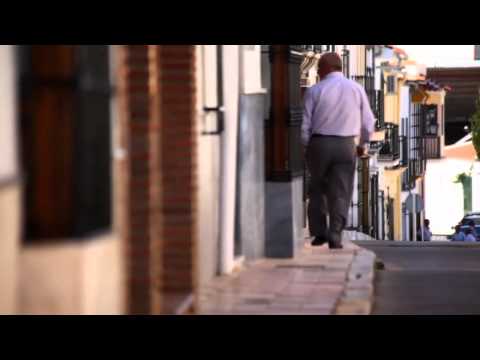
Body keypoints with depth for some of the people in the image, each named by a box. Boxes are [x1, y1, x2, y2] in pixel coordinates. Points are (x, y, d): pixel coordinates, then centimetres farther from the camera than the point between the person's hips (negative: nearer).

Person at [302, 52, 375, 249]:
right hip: (346, 145, 1)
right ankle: (335, 236, -4)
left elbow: (306, 124, -4)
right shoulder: (356, 89, 3)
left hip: (319, 144, -1)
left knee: (317, 189, 16)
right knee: (340, 192, 4)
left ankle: (319, 232, 15)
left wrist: (305, 147, 9)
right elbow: (368, 121, 7)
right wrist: (363, 144, 21)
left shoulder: (314, 91, -4)